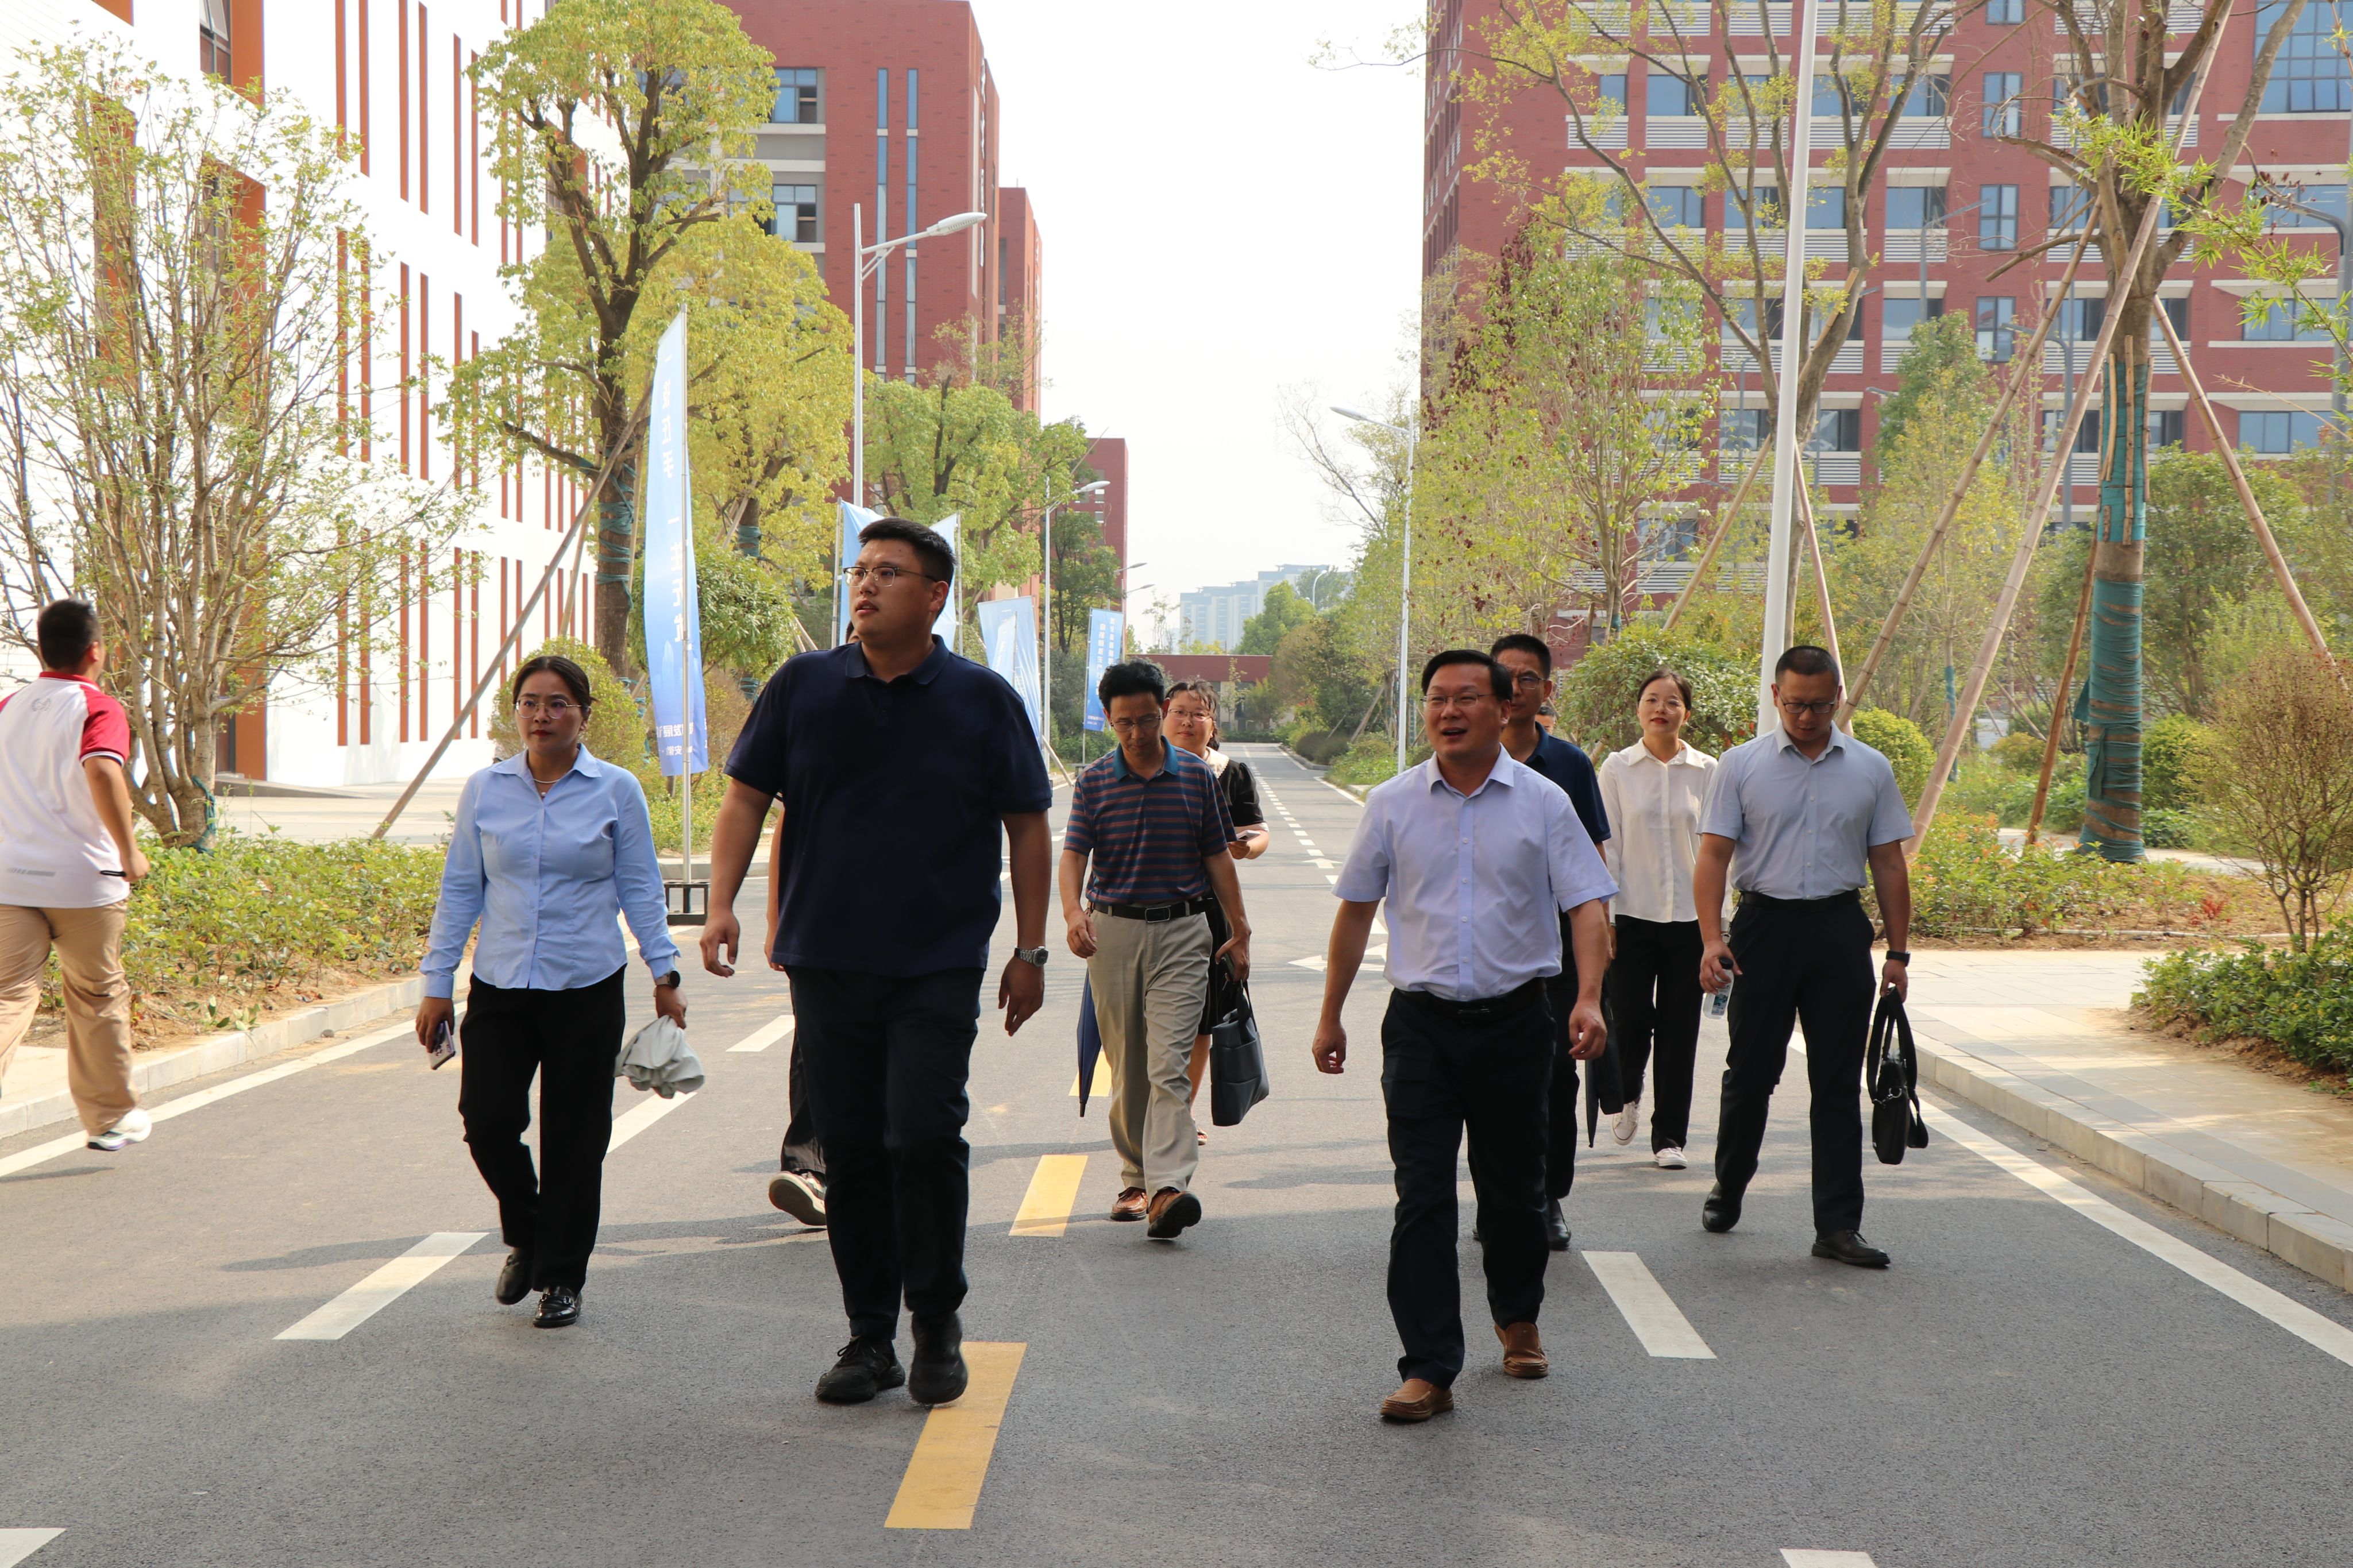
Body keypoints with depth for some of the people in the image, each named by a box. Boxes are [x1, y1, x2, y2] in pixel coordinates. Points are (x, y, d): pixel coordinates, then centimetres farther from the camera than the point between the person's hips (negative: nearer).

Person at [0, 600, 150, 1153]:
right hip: (83, 879, -4)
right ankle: (110, 1117, 25)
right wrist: (130, 851, -19)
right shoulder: (99, 708, -7)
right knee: (98, 997, 14)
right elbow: (102, 771, -26)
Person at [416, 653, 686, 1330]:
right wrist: (437, 983, 9)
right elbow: (460, 891, 11)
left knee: (573, 1140, 2)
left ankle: (561, 1278, 17)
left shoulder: (617, 791, 0)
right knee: (487, 1122, -7)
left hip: (587, 990, -2)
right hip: (500, 988, 2)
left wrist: (665, 975, 2)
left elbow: (641, 891, 6)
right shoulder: (485, 791, 5)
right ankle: (525, 1238, 21)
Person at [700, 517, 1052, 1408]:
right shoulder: (803, 687, 5)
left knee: (924, 1134, -14)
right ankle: (869, 1337, 19)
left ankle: (937, 1322, 6)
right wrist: (722, 903, -6)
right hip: (825, 961, 2)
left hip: (939, 967, -2)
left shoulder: (982, 701, 2)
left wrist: (1030, 950, 4)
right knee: (851, 1152, 7)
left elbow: (1026, 826, 7)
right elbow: (746, 799, 8)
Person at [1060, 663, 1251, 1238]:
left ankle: (1168, 1187, -23)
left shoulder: (1197, 776, 4)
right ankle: (1135, 1179, 22)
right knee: (1126, 1069, 8)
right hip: (1113, 931, 1)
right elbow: (1074, 852, -3)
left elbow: (1218, 856, 10)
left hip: (1182, 932, -1)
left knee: (1168, 1065, -13)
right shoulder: (1093, 781, 4)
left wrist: (1239, 931, 9)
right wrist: (1072, 909, -23)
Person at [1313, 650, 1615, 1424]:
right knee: (1422, 1196, -6)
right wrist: (1330, 1016, 11)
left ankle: (1518, 1319, 38)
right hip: (1422, 1021, 0)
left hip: (1514, 1019, 0)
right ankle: (1429, 1369, -4)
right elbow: (1356, 910, 11)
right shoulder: (1393, 804, 4)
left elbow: (1586, 904, -2)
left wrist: (1588, 997, -18)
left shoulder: (1542, 803, 1)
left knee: (1513, 1187, 12)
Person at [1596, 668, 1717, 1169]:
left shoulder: (1706, 771, 4)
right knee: (1630, 1020, -5)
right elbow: (1607, 848, 0)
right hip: (1632, 915, -1)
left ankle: (1670, 1136, 13)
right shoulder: (1617, 769, 2)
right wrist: (1604, 919, -5)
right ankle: (1627, 1096, 27)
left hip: (1688, 916, 1)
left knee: (1679, 1031, 2)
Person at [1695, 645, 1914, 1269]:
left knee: (1839, 1083, 2)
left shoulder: (1870, 769, 7)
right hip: (1765, 924, -1)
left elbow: (1888, 863, 11)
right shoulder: (1742, 766, 1)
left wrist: (1898, 950, 6)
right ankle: (1728, 1189, 28)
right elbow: (1713, 854, -3)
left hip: (1841, 932, 2)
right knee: (1751, 1071, 5)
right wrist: (1712, 937, -15)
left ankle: (1838, 1226, 5)